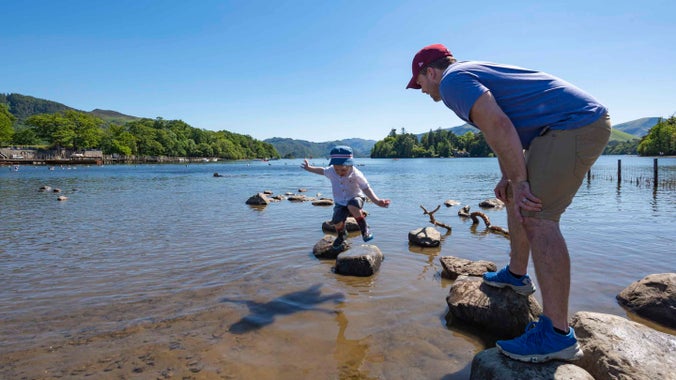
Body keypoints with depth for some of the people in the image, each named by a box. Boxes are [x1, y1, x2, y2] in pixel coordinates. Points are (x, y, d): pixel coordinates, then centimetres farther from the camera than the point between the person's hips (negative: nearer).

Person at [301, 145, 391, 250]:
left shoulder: (356, 174, -23)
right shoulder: (331, 171, -13)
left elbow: (366, 189, -23)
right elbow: (322, 171, 11)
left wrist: (377, 201, -36)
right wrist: (309, 168, 18)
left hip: (355, 198, -3)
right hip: (340, 202, 4)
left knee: (352, 206, -39)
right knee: (337, 222, -18)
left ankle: (365, 229, -16)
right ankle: (341, 235, 22)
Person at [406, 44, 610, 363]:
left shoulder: (452, 79, -9)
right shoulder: (473, 71, 22)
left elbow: (498, 126, -23)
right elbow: (506, 130, 24)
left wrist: (518, 181, -18)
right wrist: (508, 178, 18)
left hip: (575, 124, -11)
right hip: (581, 122, 11)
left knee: (537, 216, -16)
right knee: (516, 198, 18)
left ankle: (557, 334, -13)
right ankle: (516, 274, 32)